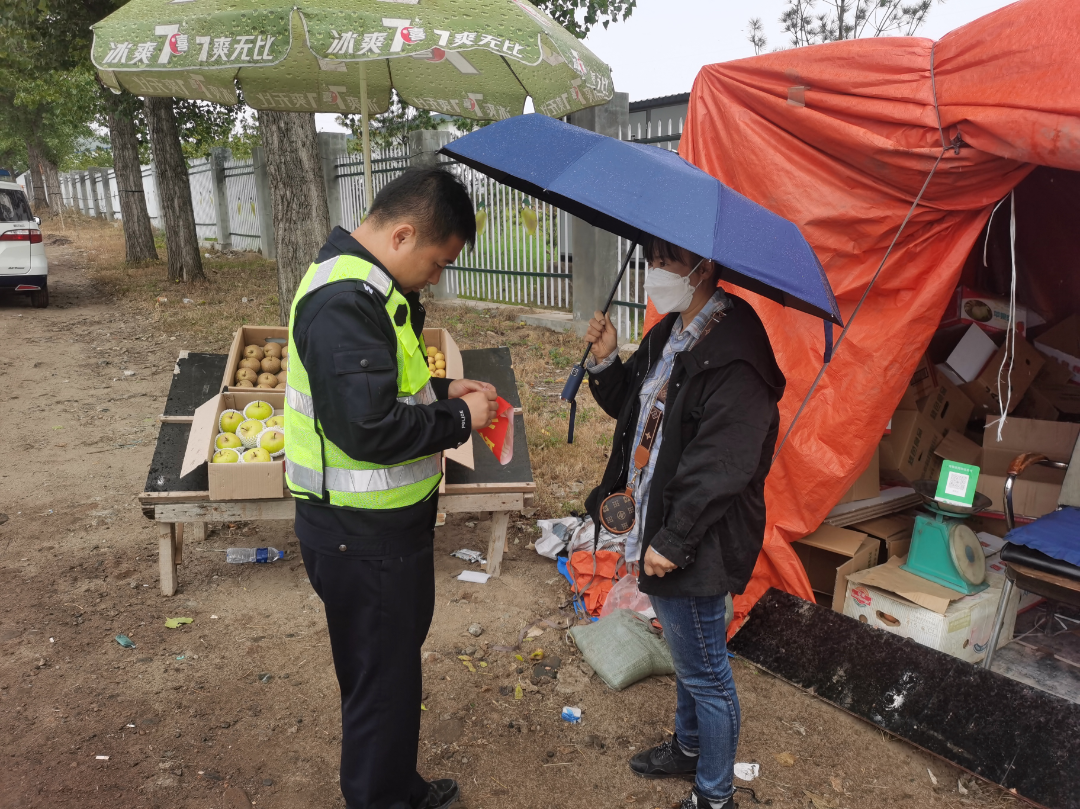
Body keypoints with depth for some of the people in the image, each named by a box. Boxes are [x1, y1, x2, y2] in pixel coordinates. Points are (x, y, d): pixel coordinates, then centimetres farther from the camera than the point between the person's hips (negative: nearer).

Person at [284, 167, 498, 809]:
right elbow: (369, 428, -31)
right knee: (384, 679, 8)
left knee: (394, 665, 24)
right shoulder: (345, 303, -25)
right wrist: (459, 419, -17)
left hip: (381, 522, 11)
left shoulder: (365, 285, 10)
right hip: (363, 538, -11)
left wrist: (442, 390, 7)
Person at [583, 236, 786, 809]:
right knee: (685, 656, 27)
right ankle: (689, 747, 50)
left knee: (704, 671, 9)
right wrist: (606, 360, 0)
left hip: (695, 543, -9)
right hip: (658, 529, 10)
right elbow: (631, 406, 18)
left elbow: (720, 466, -26)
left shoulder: (733, 356, -23)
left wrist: (673, 541, -22)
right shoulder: (667, 335, 8)